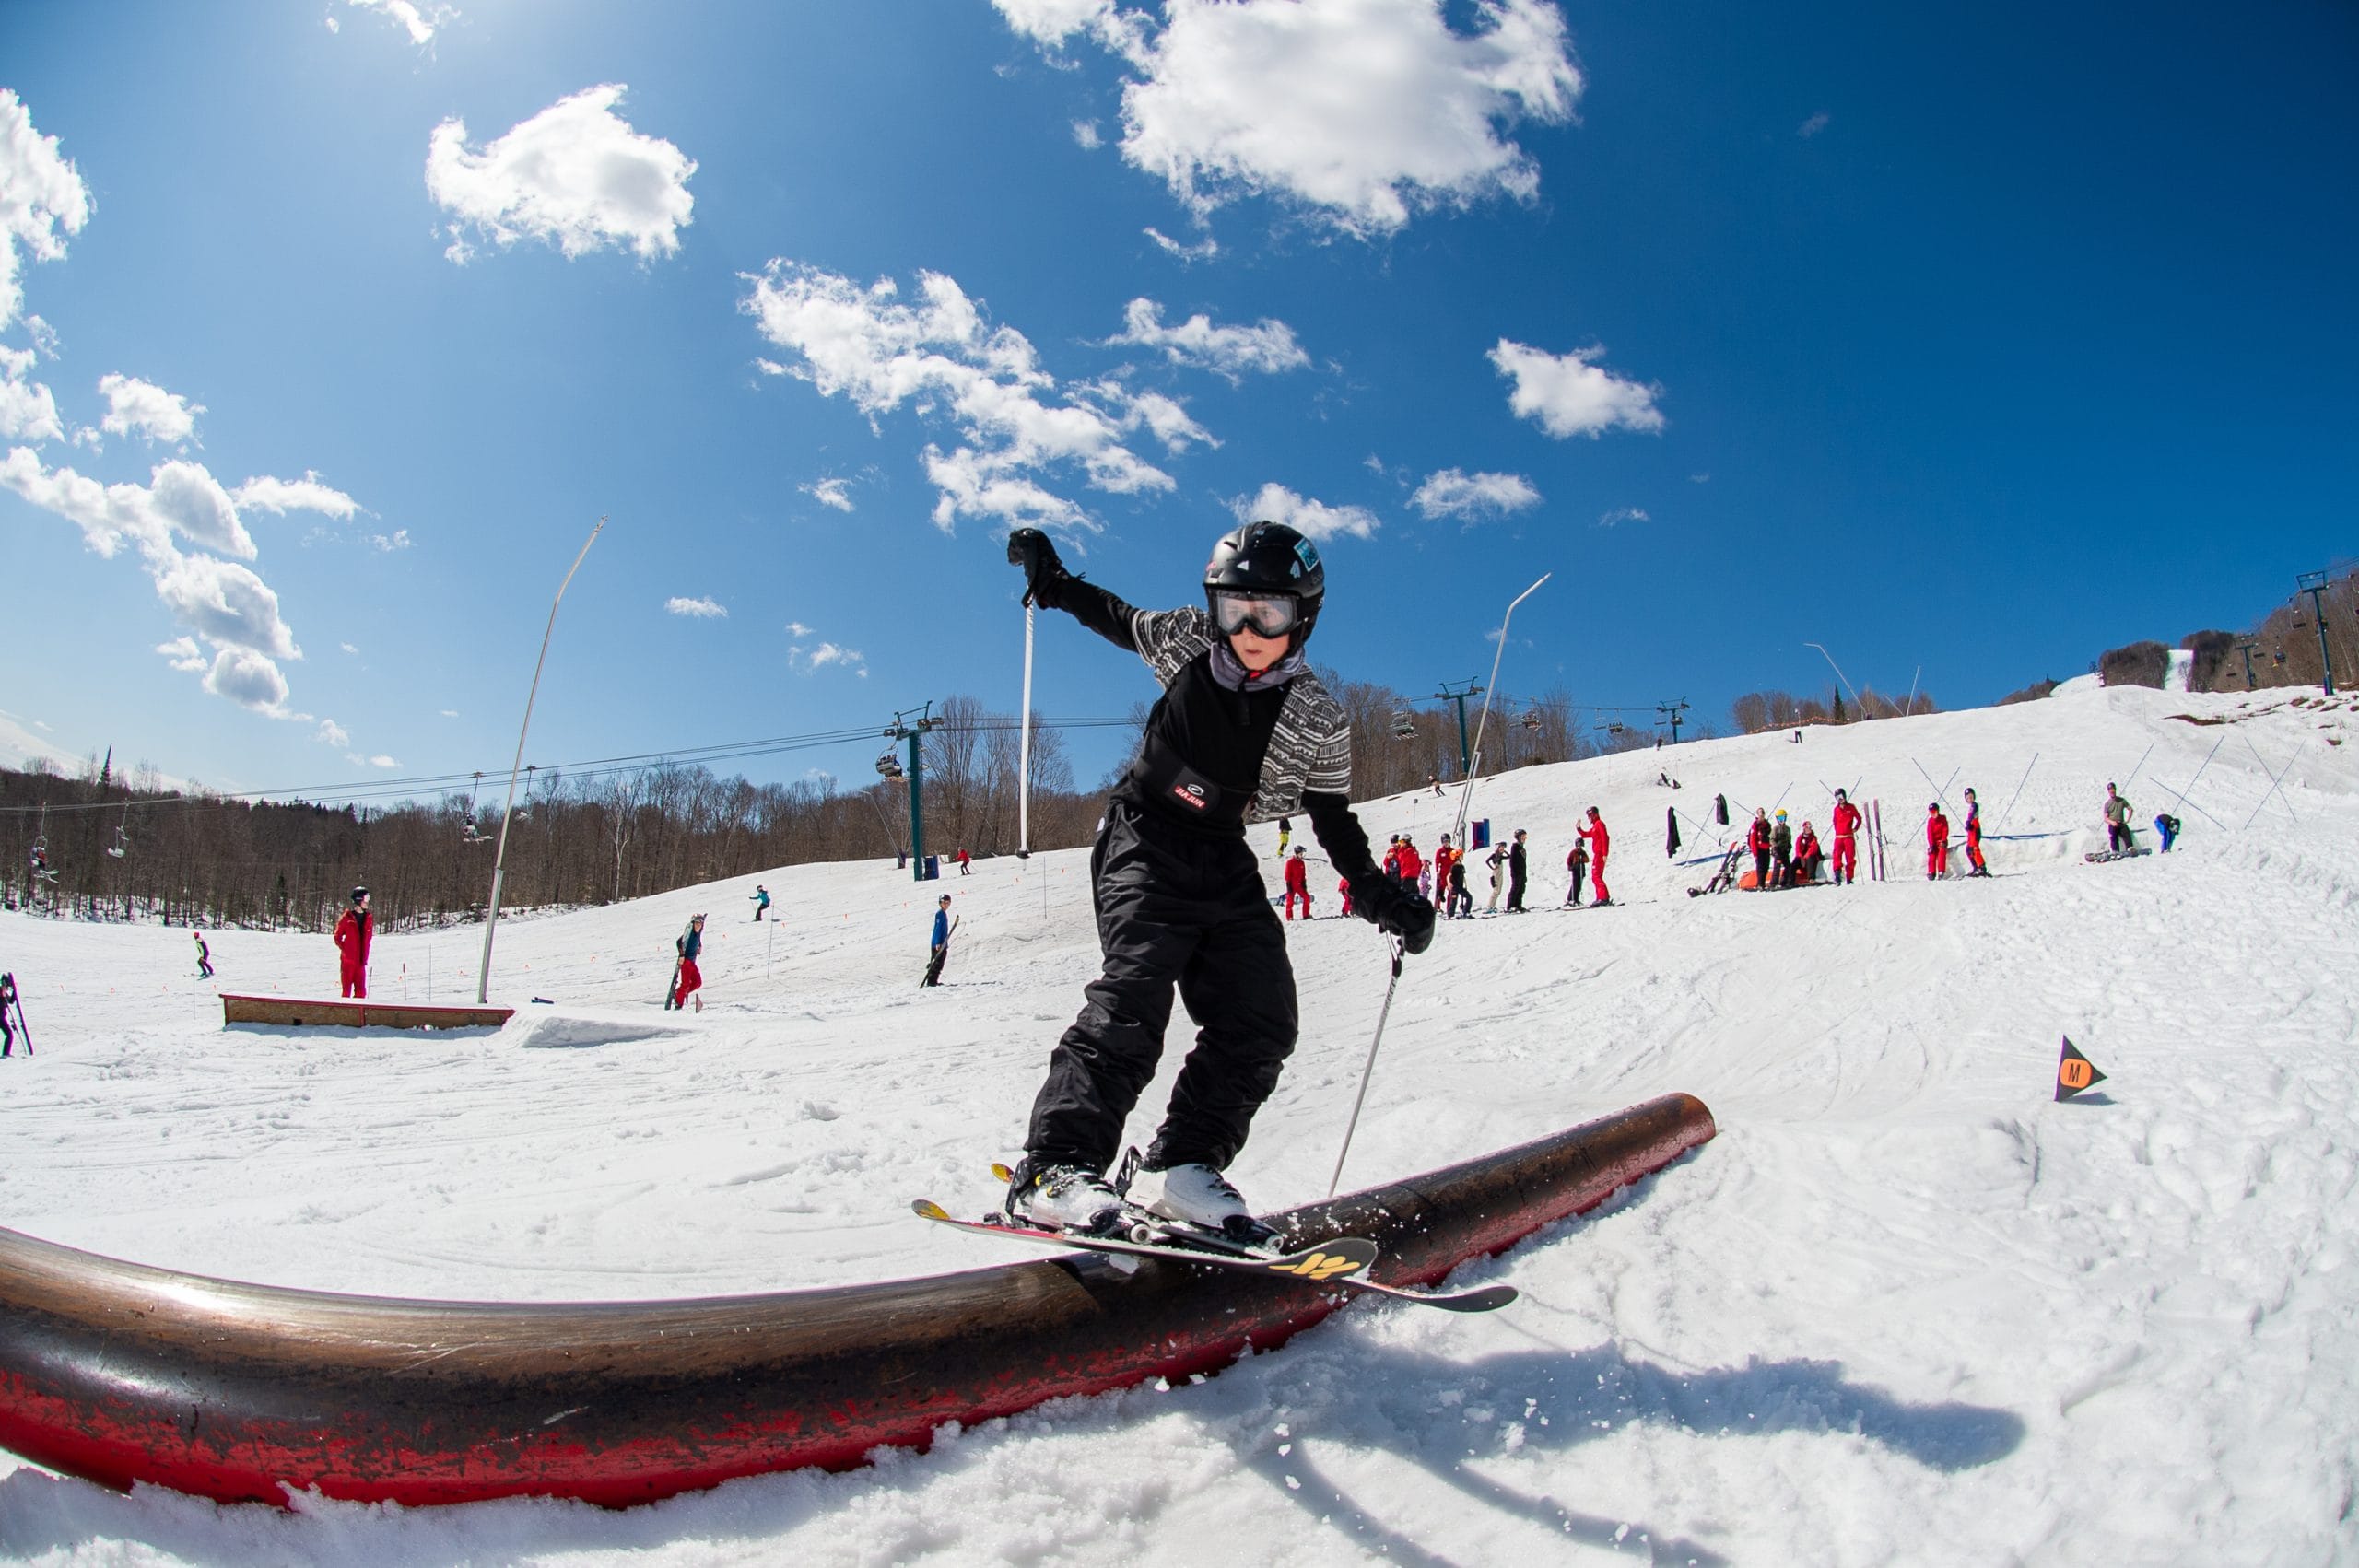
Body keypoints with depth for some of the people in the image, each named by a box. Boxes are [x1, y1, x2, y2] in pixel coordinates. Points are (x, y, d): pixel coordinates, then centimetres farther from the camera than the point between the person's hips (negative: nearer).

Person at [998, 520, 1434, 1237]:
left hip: (1223, 861, 4)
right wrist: (1051, 580, 11)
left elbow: (1334, 820, 5)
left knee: (1264, 1020, -6)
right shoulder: (1185, 641, -6)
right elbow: (1116, 618, 15)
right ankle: (1056, 1167, -27)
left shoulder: (1320, 723, -5)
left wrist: (1380, 897, -5)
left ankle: (1180, 1167, 0)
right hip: (1144, 837, -3)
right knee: (1136, 990, -24)